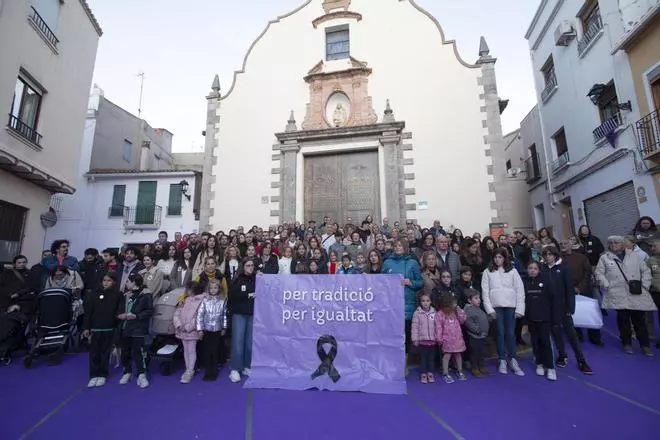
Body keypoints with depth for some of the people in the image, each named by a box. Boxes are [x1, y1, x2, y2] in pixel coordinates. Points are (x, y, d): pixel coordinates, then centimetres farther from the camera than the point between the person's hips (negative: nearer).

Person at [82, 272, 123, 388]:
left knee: (105, 352, 9)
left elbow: (119, 312, -1)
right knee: (94, 352, 6)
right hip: (95, 328, 1)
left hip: (109, 329, 0)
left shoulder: (117, 295, -3)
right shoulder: (93, 293, -2)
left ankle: (102, 375, 20)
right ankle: (94, 375, 18)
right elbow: (87, 311, -1)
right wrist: (86, 327, -3)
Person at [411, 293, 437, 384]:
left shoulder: (434, 312, 0)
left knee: (432, 357, 13)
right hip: (422, 340, -2)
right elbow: (415, 327, -6)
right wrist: (415, 339, -8)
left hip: (433, 340, 2)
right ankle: (423, 374, 20)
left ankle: (430, 373, 27)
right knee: (423, 358, 7)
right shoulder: (417, 313, -7)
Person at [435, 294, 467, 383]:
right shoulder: (439, 314, -15)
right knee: (447, 355, 1)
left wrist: (459, 311, -5)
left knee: (458, 354, 17)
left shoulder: (455, 312, 3)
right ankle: (445, 374, 11)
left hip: (457, 338, 5)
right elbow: (438, 328, -14)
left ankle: (460, 372, 33)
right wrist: (439, 339, -14)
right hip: (447, 339, -5)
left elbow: (462, 320, 4)